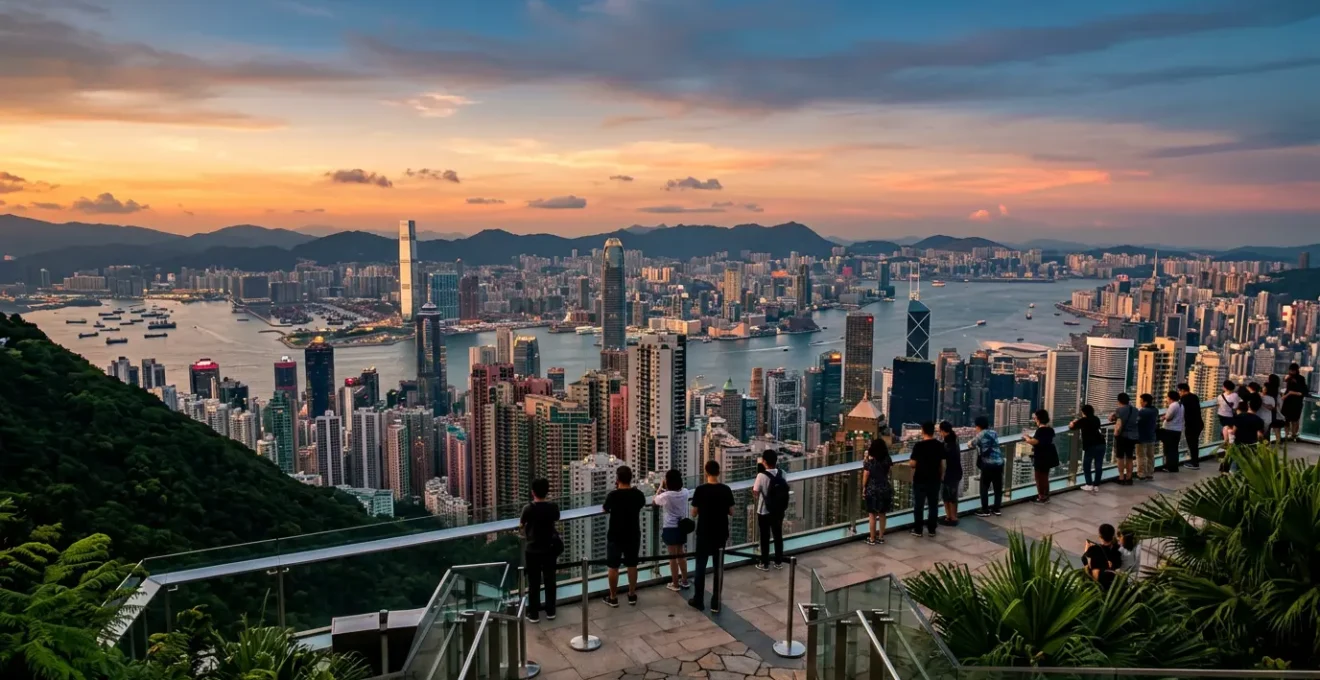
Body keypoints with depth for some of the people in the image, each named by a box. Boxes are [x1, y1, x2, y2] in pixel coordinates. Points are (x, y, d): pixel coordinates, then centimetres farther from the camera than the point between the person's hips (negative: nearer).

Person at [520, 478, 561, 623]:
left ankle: (533, 614, 15)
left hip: (533, 550, -3)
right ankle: (550, 611, 23)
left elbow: (521, 525, 1)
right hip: (550, 549, 3)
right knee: (550, 580, 14)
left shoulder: (529, 508, -18)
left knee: (534, 583, 7)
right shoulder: (553, 507, -9)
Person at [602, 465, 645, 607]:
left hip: (615, 536, -3)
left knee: (613, 566, 9)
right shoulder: (638, 494, -9)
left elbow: (605, 510, -1)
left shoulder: (613, 495, -19)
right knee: (632, 565, 15)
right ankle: (632, 596, 24)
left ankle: (613, 598, 16)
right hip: (633, 535, 3)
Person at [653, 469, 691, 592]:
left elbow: (654, 501, -2)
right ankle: (684, 580, 30)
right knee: (680, 554, 22)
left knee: (673, 557, 6)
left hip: (670, 528, -6)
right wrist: (666, 489, 14)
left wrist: (660, 487, 4)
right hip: (682, 527, 6)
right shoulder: (685, 492, -5)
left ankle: (675, 584, 16)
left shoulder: (666, 496, -21)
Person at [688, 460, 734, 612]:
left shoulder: (700, 490, -13)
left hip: (704, 534, -2)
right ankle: (716, 602, 12)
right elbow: (731, 512, 2)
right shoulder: (726, 490, -5)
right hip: (721, 534, 2)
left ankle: (698, 601, 14)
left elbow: (694, 513, -6)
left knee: (700, 567, 9)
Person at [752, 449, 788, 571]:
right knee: (778, 536, 17)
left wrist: (753, 489, 5)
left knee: (765, 538, 9)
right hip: (779, 511, 4)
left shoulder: (761, 476, -21)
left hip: (764, 512, -4)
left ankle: (765, 564, 18)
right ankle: (779, 562, 27)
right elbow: (785, 490, 5)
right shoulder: (782, 474, -5)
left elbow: (755, 495, -14)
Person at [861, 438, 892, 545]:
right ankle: (881, 537, 21)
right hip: (885, 488, 4)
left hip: (872, 489, -4)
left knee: (872, 514, 4)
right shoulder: (887, 460, -2)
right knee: (882, 513, 14)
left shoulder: (869, 461, -12)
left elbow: (865, 476, -9)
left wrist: (863, 488, 3)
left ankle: (872, 539, 9)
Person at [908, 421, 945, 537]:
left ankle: (918, 530, 10)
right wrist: (941, 475, 18)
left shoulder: (918, 445, -15)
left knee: (919, 505, 6)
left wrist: (910, 460, 10)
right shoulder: (940, 445, -2)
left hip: (920, 480, -4)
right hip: (934, 480, 4)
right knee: (933, 505, 11)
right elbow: (942, 464, 5)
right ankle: (932, 530, 16)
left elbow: (912, 464, -12)